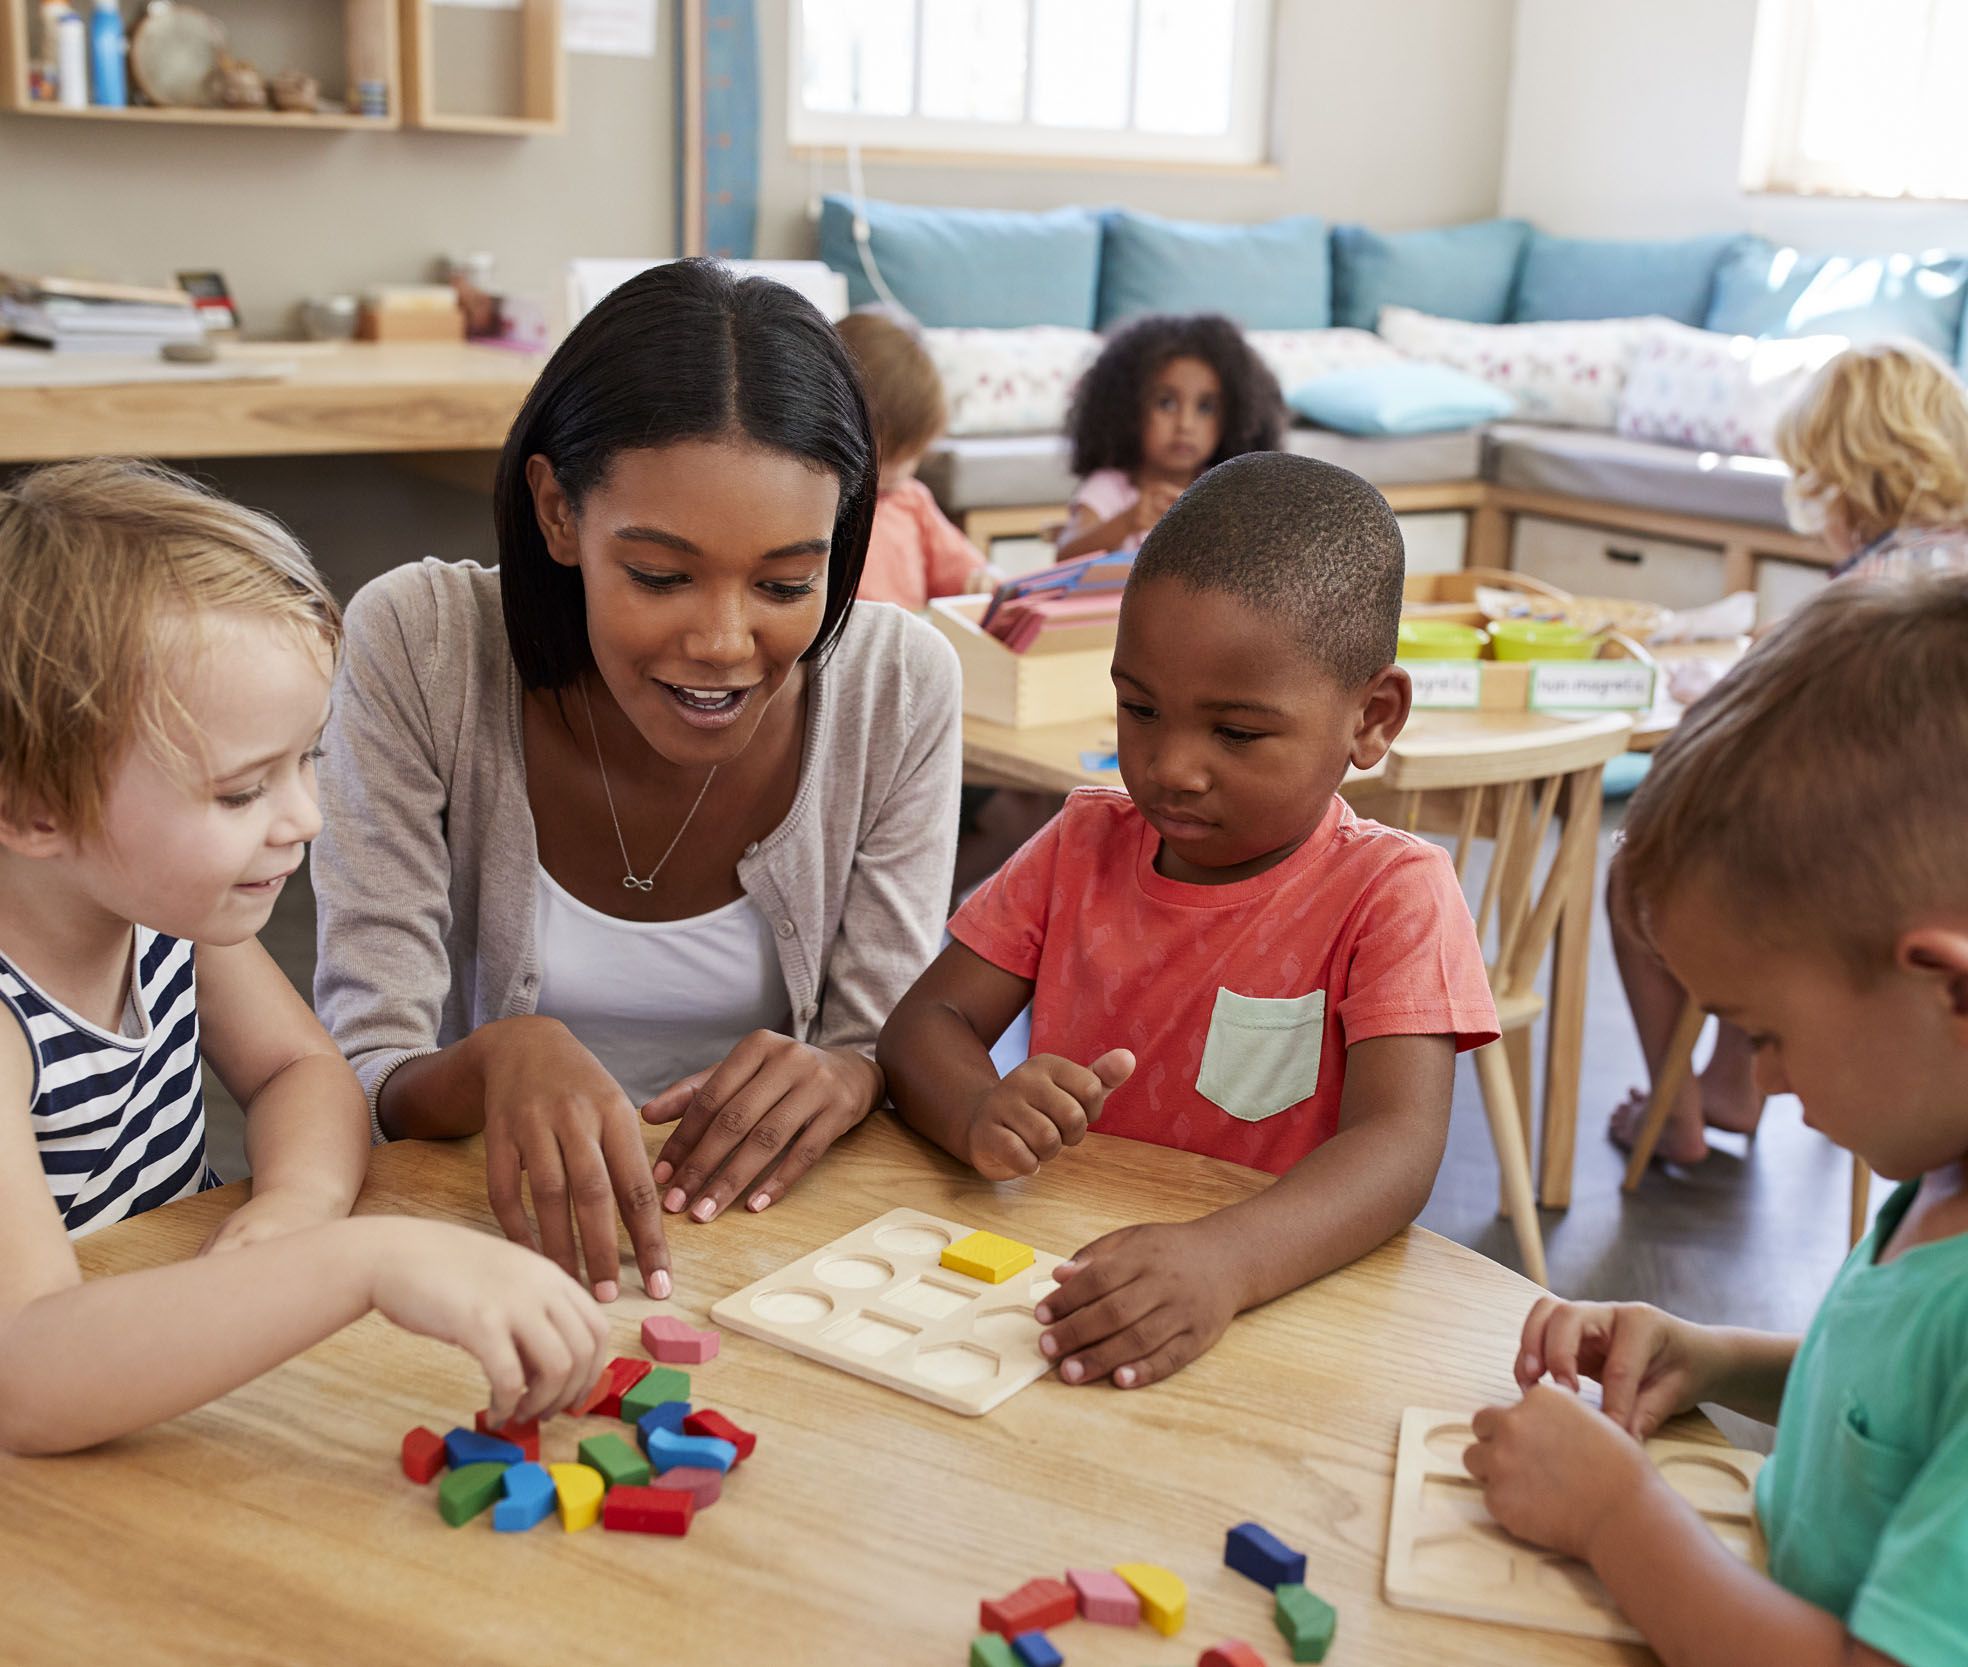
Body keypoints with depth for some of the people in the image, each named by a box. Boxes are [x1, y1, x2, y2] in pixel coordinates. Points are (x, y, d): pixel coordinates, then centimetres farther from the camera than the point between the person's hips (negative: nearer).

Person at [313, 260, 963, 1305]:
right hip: (494, 1222, -1)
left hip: (765, 1226, 2)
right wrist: (498, 1058, -36)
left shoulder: (900, 686, -10)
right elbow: (363, 1087, -14)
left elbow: (901, 1054, -3)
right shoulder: (416, 648, -14)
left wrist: (844, 1078, -26)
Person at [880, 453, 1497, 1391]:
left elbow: (1398, 1144, -20)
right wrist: (981, 1115, -20)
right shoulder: (1083, 845, 8)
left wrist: (1223, 1263, -39)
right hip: (1053, 1272, 4)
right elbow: (925, 1021, 4)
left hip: (1279, 1306, -3)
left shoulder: (1390, 893, -7)